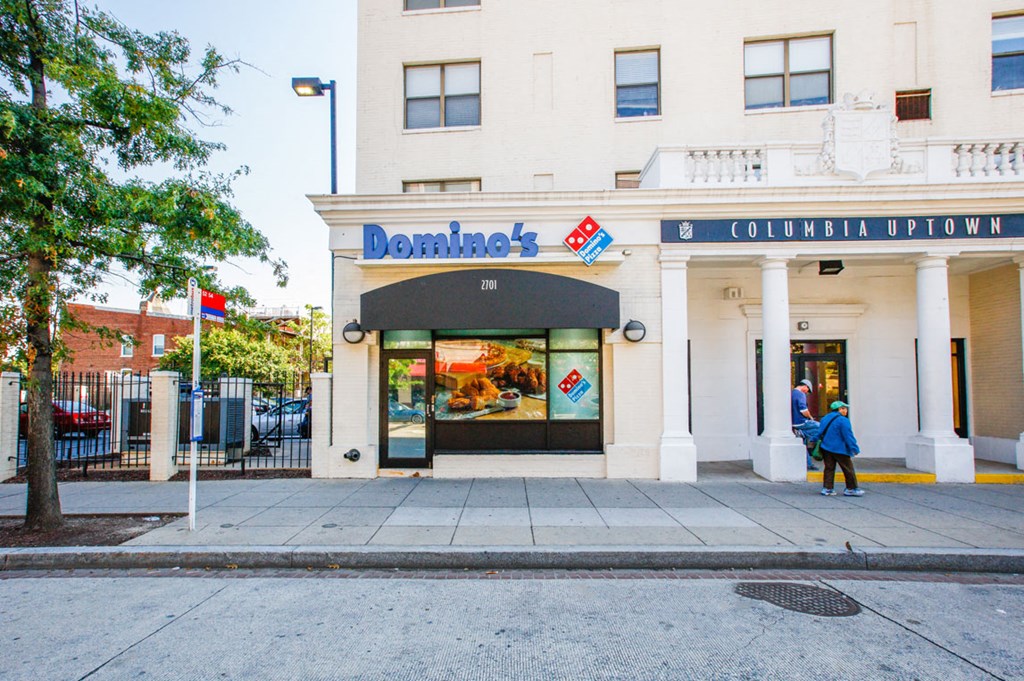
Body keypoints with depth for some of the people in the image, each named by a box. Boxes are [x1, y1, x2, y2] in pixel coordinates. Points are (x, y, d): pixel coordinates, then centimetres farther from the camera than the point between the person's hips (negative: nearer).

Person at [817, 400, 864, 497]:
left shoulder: (825, 419, 11)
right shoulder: (843, 420, -13)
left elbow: (821, 433, 16)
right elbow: (848, 436, -14)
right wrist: (855, 448, -9)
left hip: (826, 448, 7)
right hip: (839, 449, -7)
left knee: (829, 468, 9)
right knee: (848, 469, 7)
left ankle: (827, 489, 6)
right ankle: (851, 489, 14)